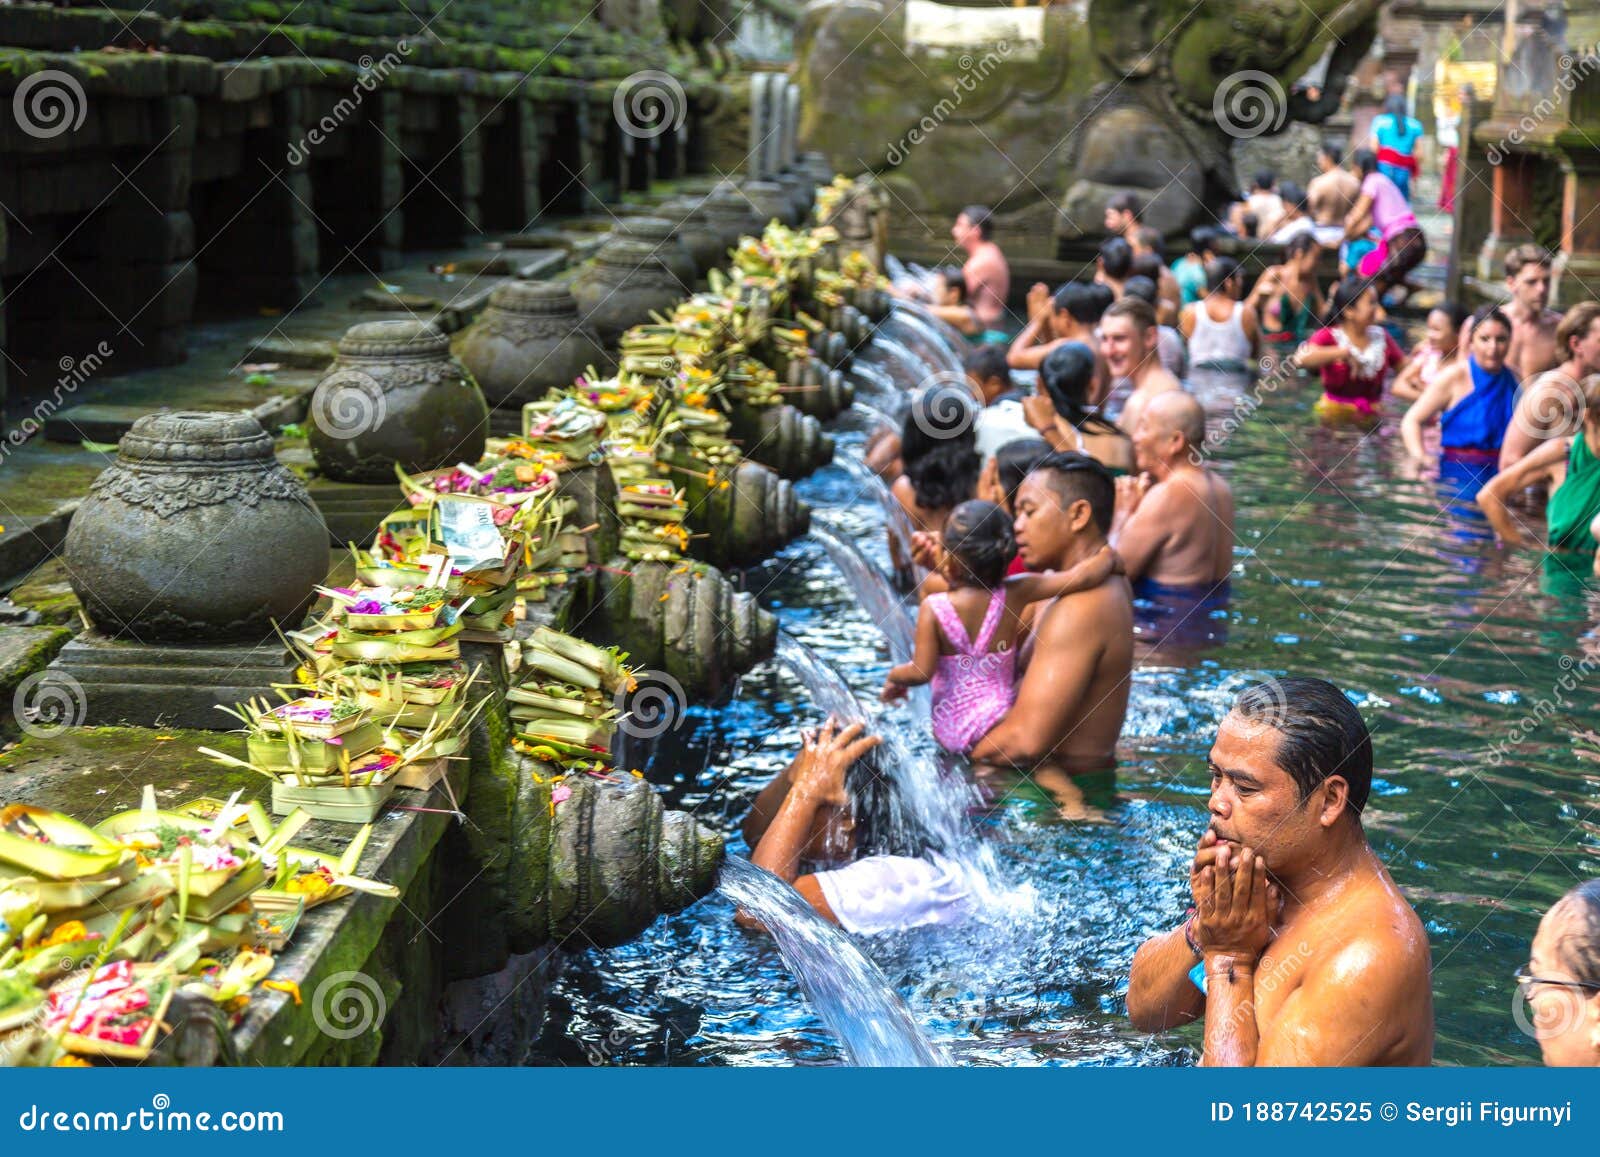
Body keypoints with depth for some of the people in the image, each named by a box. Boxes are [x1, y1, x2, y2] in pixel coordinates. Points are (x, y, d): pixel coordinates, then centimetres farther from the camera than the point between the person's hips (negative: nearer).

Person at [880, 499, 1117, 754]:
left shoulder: (933, 609, -14)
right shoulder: (1014, 594, -11)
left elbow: (921, 671, -15)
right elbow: (1080, 577, -13)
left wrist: (895, 675, 7)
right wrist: (1108, 557, 6)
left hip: (948, 731, 2)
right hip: (996, 721, -2)